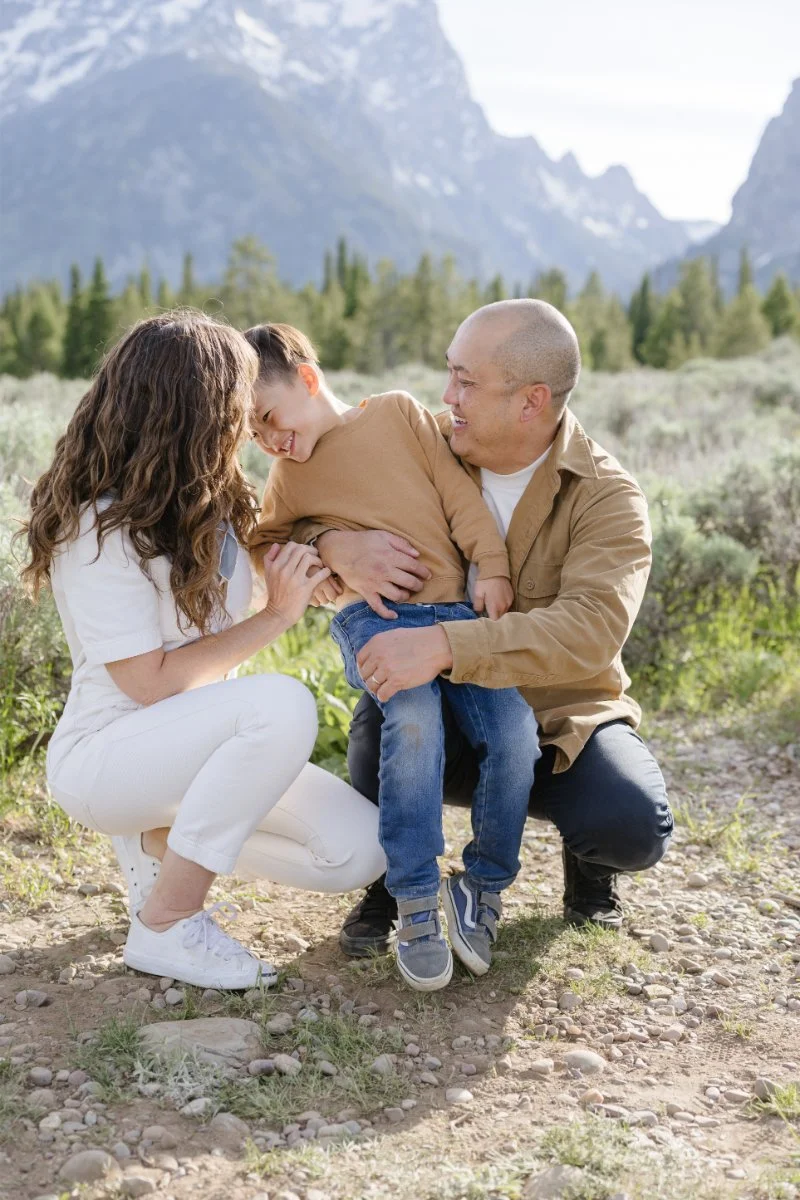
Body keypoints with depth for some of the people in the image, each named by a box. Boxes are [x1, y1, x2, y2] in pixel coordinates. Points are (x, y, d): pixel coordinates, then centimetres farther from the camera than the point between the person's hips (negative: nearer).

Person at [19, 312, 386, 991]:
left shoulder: (206, 503, 4)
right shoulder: (102, 528, -19)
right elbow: (150, 682, -21)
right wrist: (277, 617, -17)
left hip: (191, 747, 8)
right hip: (103, 757, -8)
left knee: (360, 849, -10)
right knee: (282, 705, -35)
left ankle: (161, 838, 10)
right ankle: (164, 927, -19)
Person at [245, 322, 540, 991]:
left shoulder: (398, 412, 14)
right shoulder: (289, 475, 18)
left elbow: (459, 491, 10)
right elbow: (266, 543, 30)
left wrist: (492, 568, 0)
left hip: (459, 610, 1)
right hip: (376, 616, -1)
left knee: (516, 739, -19)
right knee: (414, 719, -32)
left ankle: (483, 887, 3)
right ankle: (416, 905, -21)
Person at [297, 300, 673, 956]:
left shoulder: (609, 498, -16)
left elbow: (592, 628, -33)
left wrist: (444, 645, -46)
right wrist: (339, 546, -31)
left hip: (560, 716, -1)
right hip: (441, 712, 2)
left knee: (634, 828, -29)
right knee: (380, 721, -33)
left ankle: (587, 860, 12)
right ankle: (391, 878, -1)